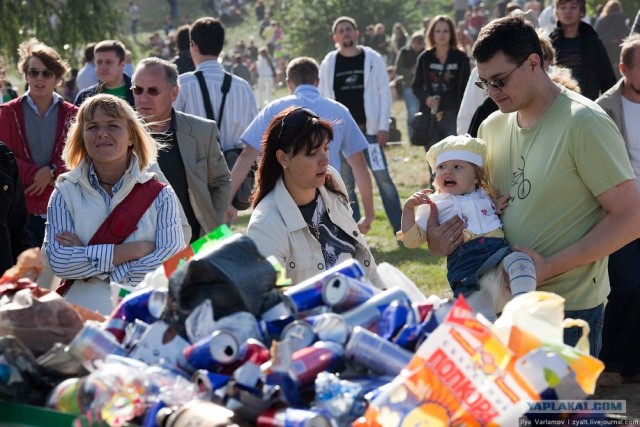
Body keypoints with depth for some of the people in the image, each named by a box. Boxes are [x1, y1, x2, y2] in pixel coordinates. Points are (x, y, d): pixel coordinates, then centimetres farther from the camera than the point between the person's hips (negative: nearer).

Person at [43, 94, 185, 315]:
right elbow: (57, 260, -5)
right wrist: (136, 249, -8)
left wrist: (87, 258, -4)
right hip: (83, 314, 1)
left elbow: (172, 262, -5)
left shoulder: (159, 194, 7)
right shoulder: (66, 192, 9)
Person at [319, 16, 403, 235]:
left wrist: (383, 127, -6)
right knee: (346, 184, 5)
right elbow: (323, 99, 6)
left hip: (369, 129, -2)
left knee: (383, 178, -5)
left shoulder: (373, 59, 1)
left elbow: (384, 93, 1)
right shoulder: (329, 64, 5)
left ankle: (401, 229, 0)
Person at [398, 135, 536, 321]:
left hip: (500, 251, 3)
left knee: (519, 260, -32)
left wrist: (500, 208, 20)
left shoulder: (485, 198, 29)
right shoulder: (433, 205, 16)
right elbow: (412, 240, 9)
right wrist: (408, 208, -3)